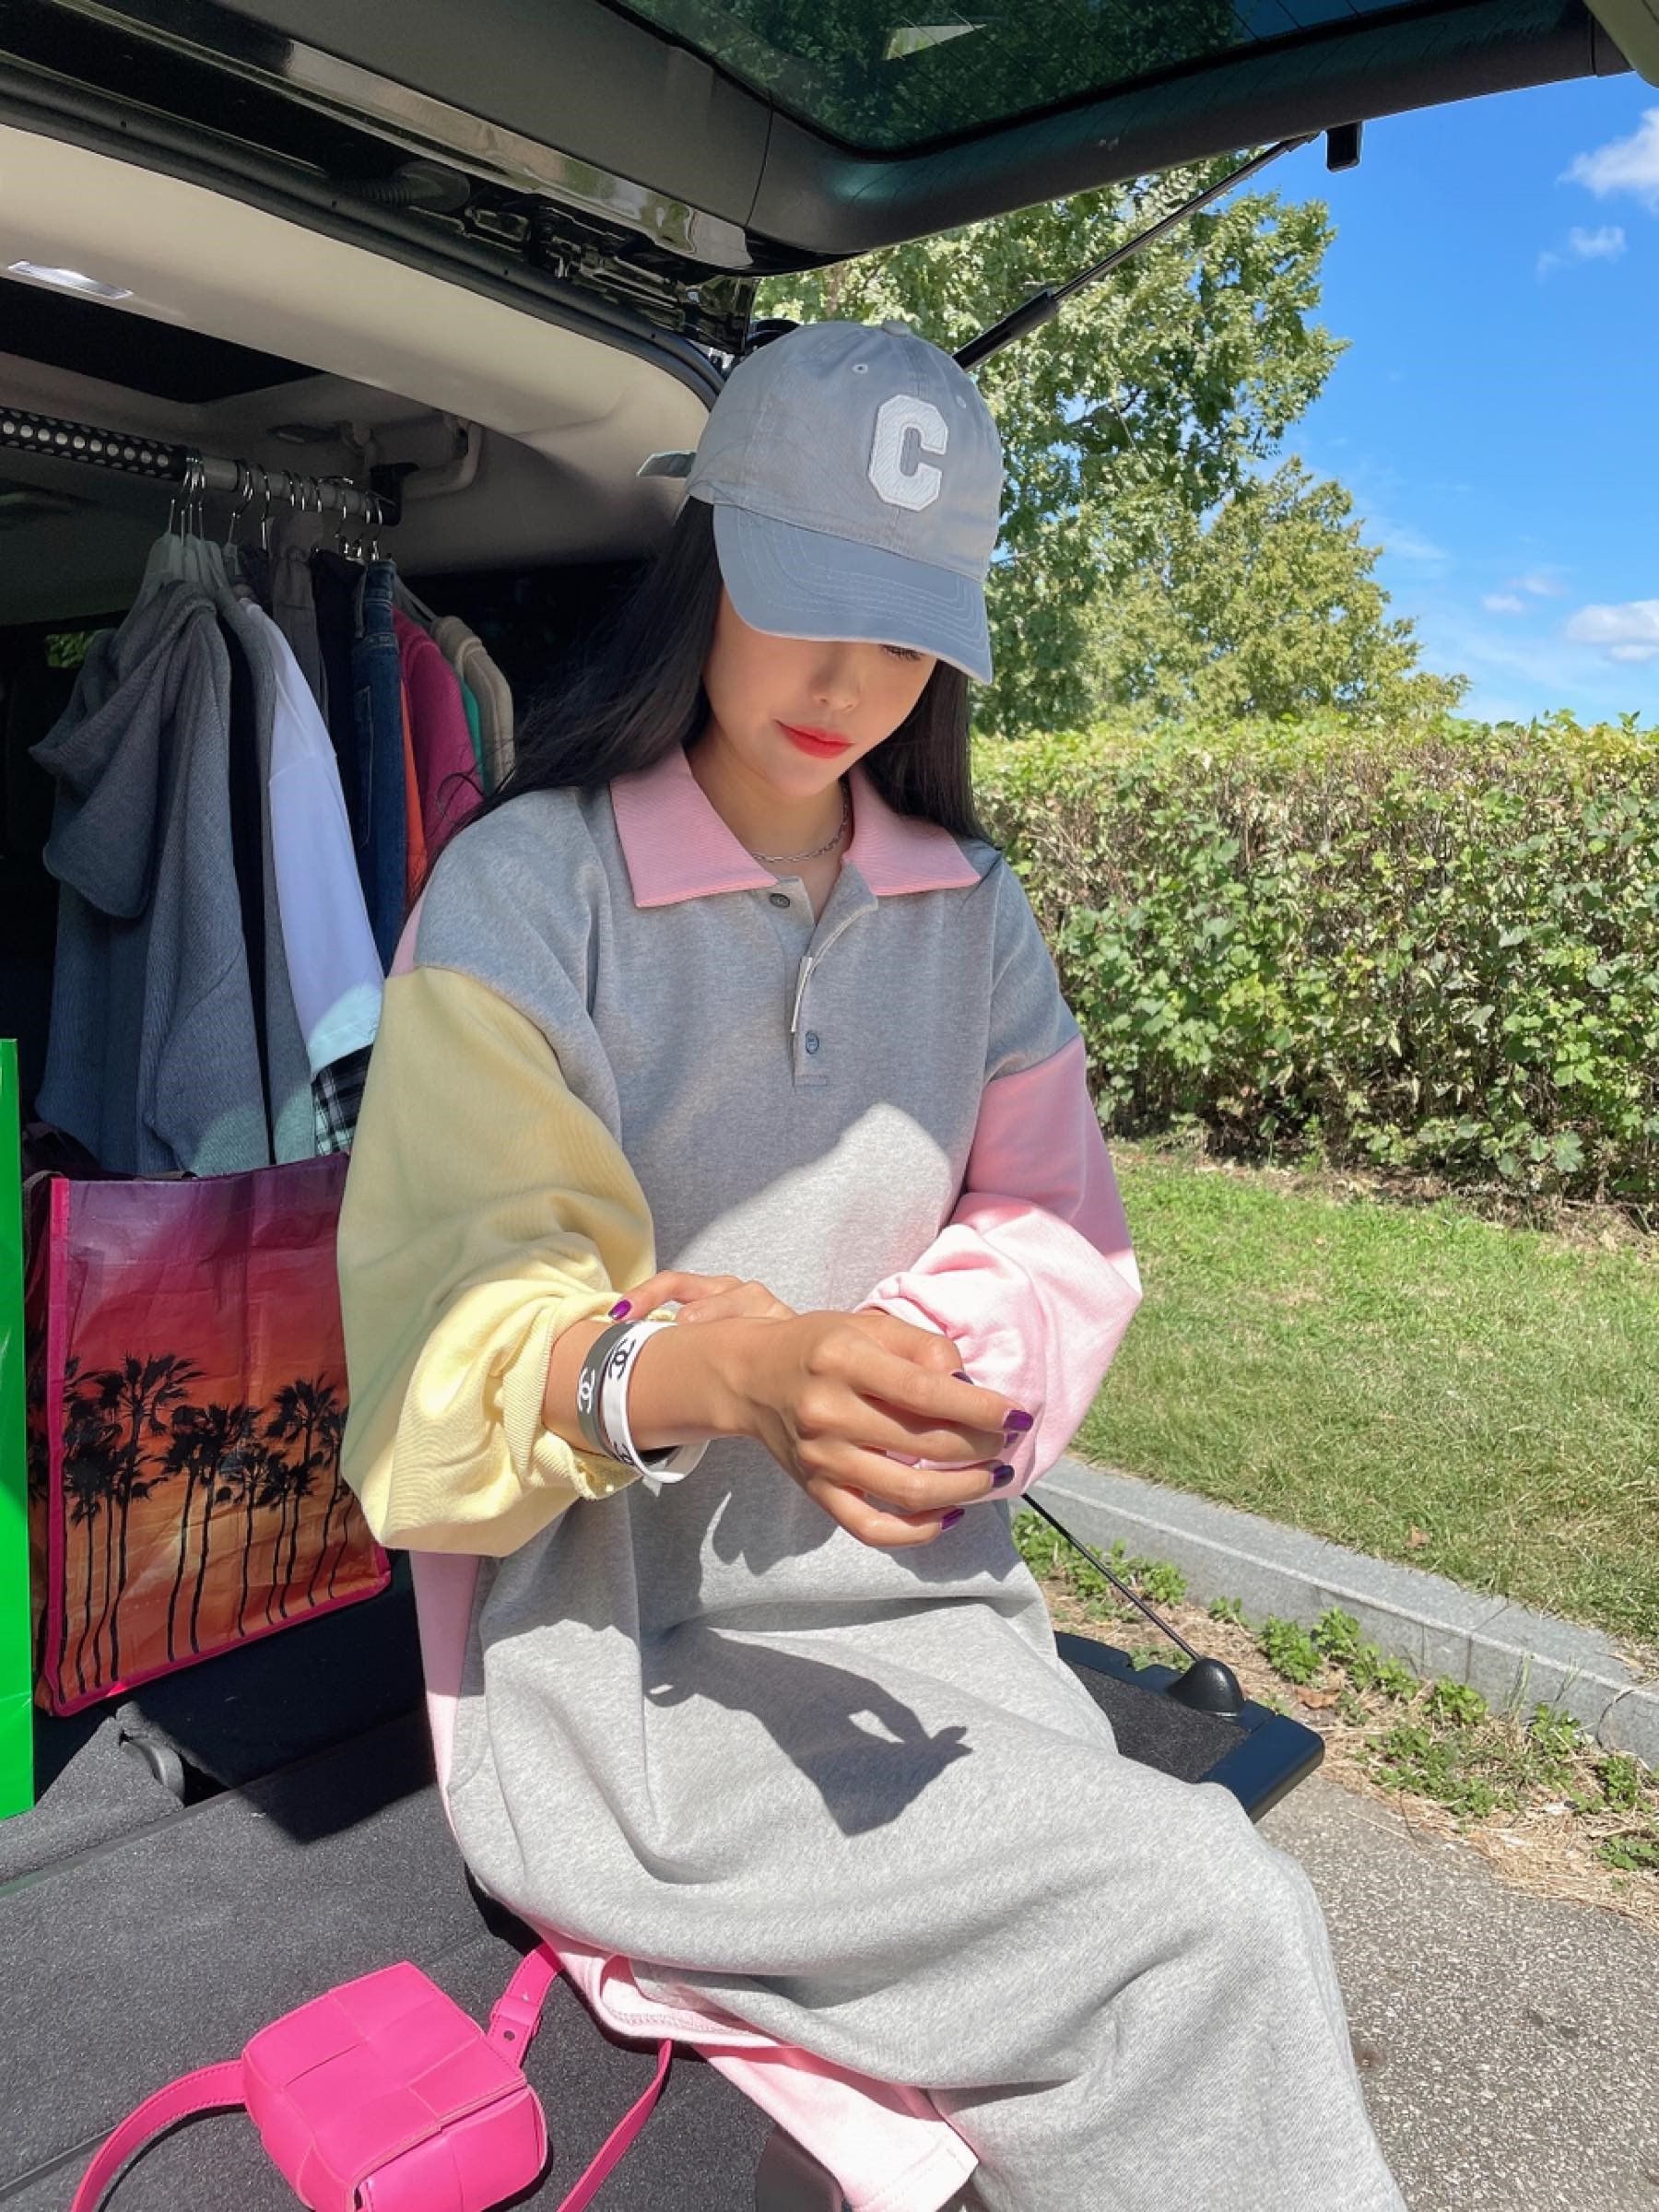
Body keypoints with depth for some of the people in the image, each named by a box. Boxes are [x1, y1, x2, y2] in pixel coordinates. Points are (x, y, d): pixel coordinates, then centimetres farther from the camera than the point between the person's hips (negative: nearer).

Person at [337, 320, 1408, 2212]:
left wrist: (865, 1348, -15)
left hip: (916, 1592, 5)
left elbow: (1067, 1243, 5)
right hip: (615, 1639, -4)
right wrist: (724, 1383, -35)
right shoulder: (528, 888, -7)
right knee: (1212, 1930, -20)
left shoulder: (969, 907, 9)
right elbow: (452, 1329, -14)